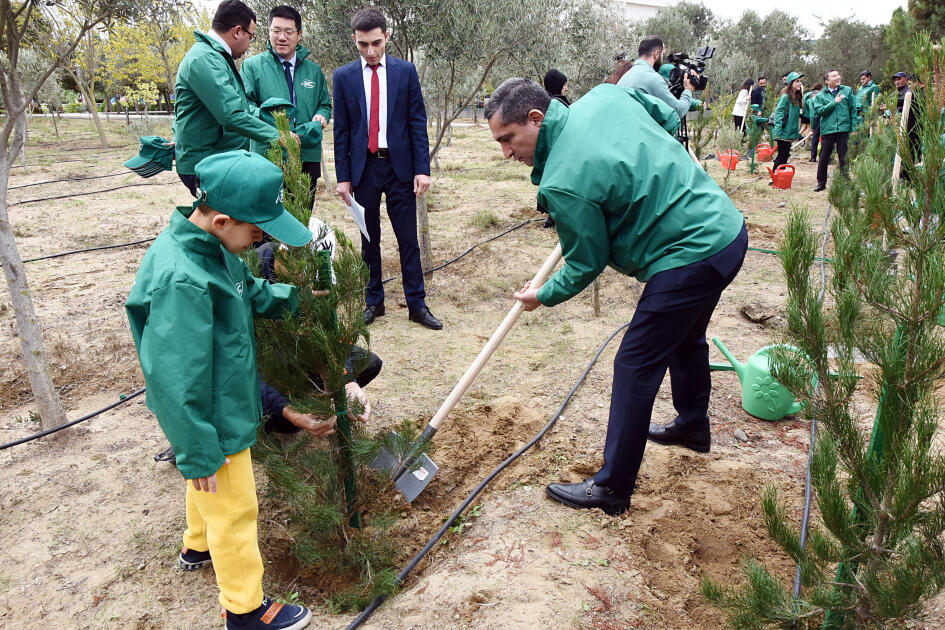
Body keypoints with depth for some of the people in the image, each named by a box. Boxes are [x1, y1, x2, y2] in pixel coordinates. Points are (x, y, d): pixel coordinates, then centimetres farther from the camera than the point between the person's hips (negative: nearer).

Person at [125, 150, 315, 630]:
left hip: (224, 406, 9)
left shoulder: (210, 247, -6)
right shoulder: (182, 281, -35)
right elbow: (176, 380, -31)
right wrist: (198, 453, -22)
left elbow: (248, 291, 14)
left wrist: (290, 297, -3)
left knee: (209, 488, 32)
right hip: (214, 424, -9)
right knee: (234, 510, 8)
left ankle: (199, 545, 58)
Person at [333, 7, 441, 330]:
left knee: (408, 239, 2)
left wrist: (422, 168, -6)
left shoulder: (405, 71, 2)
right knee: (369, 240, 10)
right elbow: (341, 130, 4)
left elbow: (418, 121, 1)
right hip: (363, 168, 1)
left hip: (400, 165, -1)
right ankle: (374, 301, 21)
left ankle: (417, 304, 11)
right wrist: (343, 177, 0)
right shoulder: (343, 76, 3)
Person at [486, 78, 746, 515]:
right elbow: (667, 117, 19)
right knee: (685, 338, 29)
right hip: (728, 226, 10)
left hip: (691, 258, -10)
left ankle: (612, 489, 11)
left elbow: (586, 264, -8)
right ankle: (693, 427, 53)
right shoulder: (604, 96, 2)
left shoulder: (563, 184, -20)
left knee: (635, 367, -1)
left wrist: (543, 296, 9)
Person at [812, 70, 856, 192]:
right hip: (827, 130, -1)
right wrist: (834, 102, -15)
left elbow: (853, 110, 9)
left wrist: (853, 128, 3)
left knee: (844, 158, 5)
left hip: (843, 128, 1)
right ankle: (821, 183, 14)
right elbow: (819, 111, -10)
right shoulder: (820, 96, 5)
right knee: (824, 158, 3)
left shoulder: (847, 90, 8)